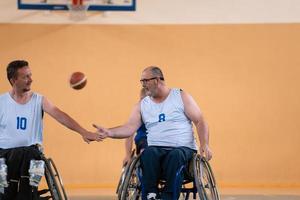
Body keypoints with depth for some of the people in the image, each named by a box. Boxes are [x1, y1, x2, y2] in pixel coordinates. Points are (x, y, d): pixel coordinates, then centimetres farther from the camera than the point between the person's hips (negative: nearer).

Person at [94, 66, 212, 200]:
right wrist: (109, 133, -19)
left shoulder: (181, 97, 6)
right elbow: (130, 127, 0)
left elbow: (199, 121, 3)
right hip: (156, 149, 2)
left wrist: (204, 145, -13)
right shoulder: (142, 105, 13)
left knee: (175, 155, -37)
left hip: (183, 148, -2)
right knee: (148, 153, -33)